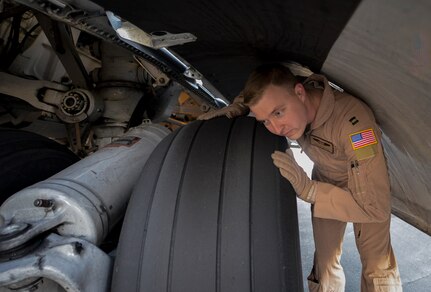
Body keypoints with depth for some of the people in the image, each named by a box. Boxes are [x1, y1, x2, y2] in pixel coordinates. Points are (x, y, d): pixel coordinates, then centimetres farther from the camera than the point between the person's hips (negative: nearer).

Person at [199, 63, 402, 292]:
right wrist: (236, 107, -22)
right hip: (325, 180, 4)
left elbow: (376, 208, -39)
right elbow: (254, 93, 0)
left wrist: (307, 189, -46)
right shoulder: (283, 97, -26)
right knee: (325, 259, 4)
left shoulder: (353, 122, -42)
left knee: (376, 259, -7)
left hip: (368, 181, -3)